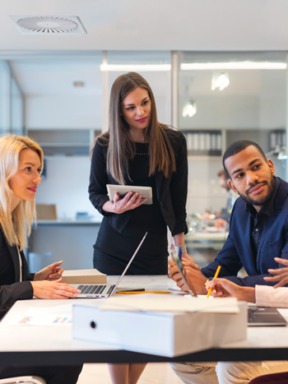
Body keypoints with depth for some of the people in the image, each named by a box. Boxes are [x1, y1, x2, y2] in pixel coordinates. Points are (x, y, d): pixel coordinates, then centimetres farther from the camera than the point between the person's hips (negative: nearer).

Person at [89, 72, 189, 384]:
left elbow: (178, 199, 3)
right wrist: (112, 206, -15)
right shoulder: (105, 145, -2)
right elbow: (94, 192, 7)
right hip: (112, 247, 0)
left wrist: (181, 247, 3)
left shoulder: (173, 142, -1)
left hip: (154, 247, 1)